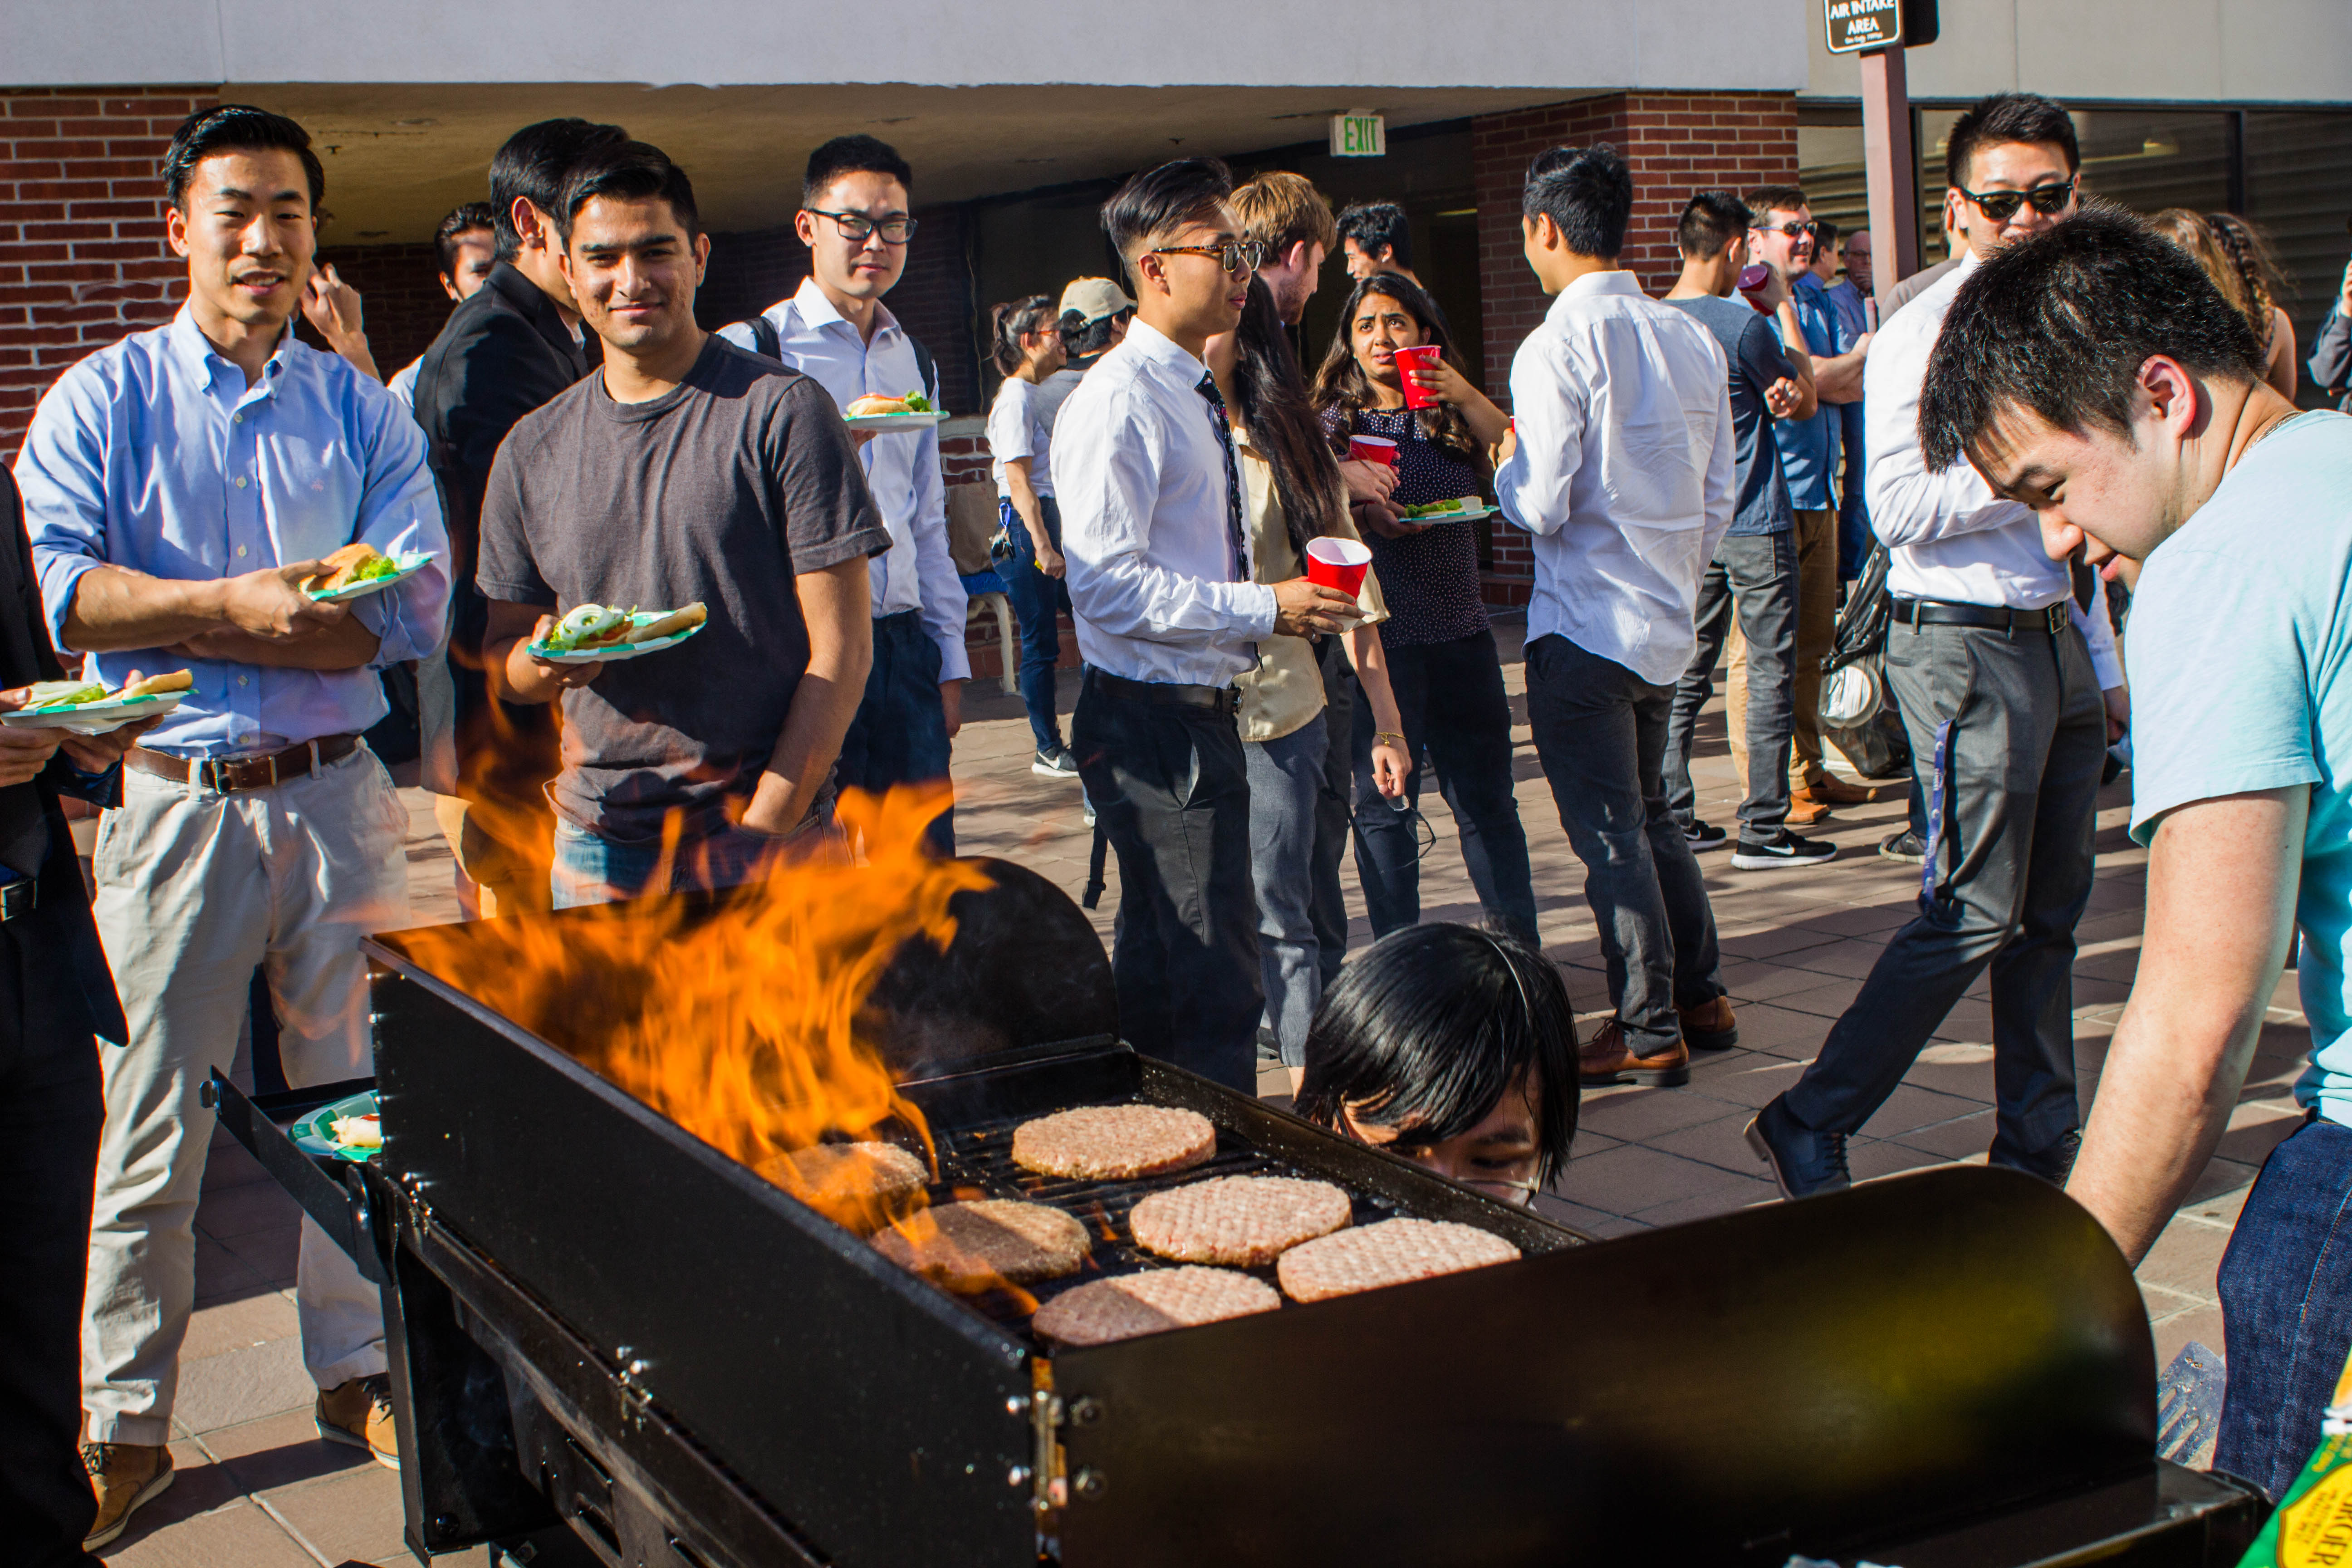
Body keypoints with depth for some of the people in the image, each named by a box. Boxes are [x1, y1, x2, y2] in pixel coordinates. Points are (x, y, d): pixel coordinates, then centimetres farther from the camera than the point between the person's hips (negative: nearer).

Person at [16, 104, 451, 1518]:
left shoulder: (363, 412, 8)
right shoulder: (103, 399, 4)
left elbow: (415, 607, -6)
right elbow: (56, 588, -9)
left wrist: (175, 620, -11)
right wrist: (236, 603, -18)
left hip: (337, 799, 2)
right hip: (171, 803, -2)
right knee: (154, 1129, 4)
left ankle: (359, 1373, 25)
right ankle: (127, 1423, 17)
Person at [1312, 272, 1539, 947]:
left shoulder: (1456, 416, 10)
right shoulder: (1333, 422, 4)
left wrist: (1469, 399, -14)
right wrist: (1363, 511, -19)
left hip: (1460, 632, 2)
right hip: (1374, 636, -2)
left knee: (1486, 797, 7)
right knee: (1382, 803, 2)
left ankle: (1520, 949, 17)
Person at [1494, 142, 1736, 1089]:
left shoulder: (1557, 347, -17)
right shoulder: (1692, 339, 5)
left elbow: (1541, 508, -19)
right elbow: (1721, 496, 9)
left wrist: (1504, 469, 2)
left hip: (1584, 628, -7)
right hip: (1668, 622, 7)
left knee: (1609, 834, 2)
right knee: (1649, 815, 22)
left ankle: (1648, 1034, 9)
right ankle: (1700, 997, 30)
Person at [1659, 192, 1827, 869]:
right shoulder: (1745, 324, -14)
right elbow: (1799, 402, 2)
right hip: (1754, 525, -6)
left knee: (1686, 676, 11)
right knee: (1770, 673, 0)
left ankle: (1672, 818, 14)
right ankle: (1763, 827, 0)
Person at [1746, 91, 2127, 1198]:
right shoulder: (1924, 336, -11)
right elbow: (1901, 509, -21)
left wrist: (2104, 666, 20)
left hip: (2059, 645, 8)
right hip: (1969, 649, -8)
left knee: (2051, 912, 12)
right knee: (1973, 918, -9)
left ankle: (2038, 1149, 24)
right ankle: (1809, 1128, 2)